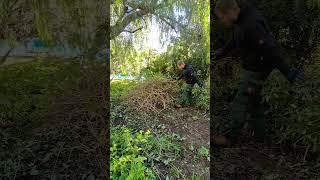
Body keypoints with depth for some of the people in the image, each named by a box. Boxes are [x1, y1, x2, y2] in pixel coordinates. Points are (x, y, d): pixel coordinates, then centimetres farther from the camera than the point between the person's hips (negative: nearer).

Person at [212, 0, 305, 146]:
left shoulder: (251, 25, -29)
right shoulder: (240, 18, 3)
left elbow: (270, 50, -29)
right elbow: (235, 40, 19)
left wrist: (287, 72, -24)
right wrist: (223, 53, 28)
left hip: (258, 69, -10)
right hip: (252, 66, 10)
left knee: (240, 103, 1)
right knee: (253, 100, 19)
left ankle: (231, 137, 19)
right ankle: (260, 135, 35)